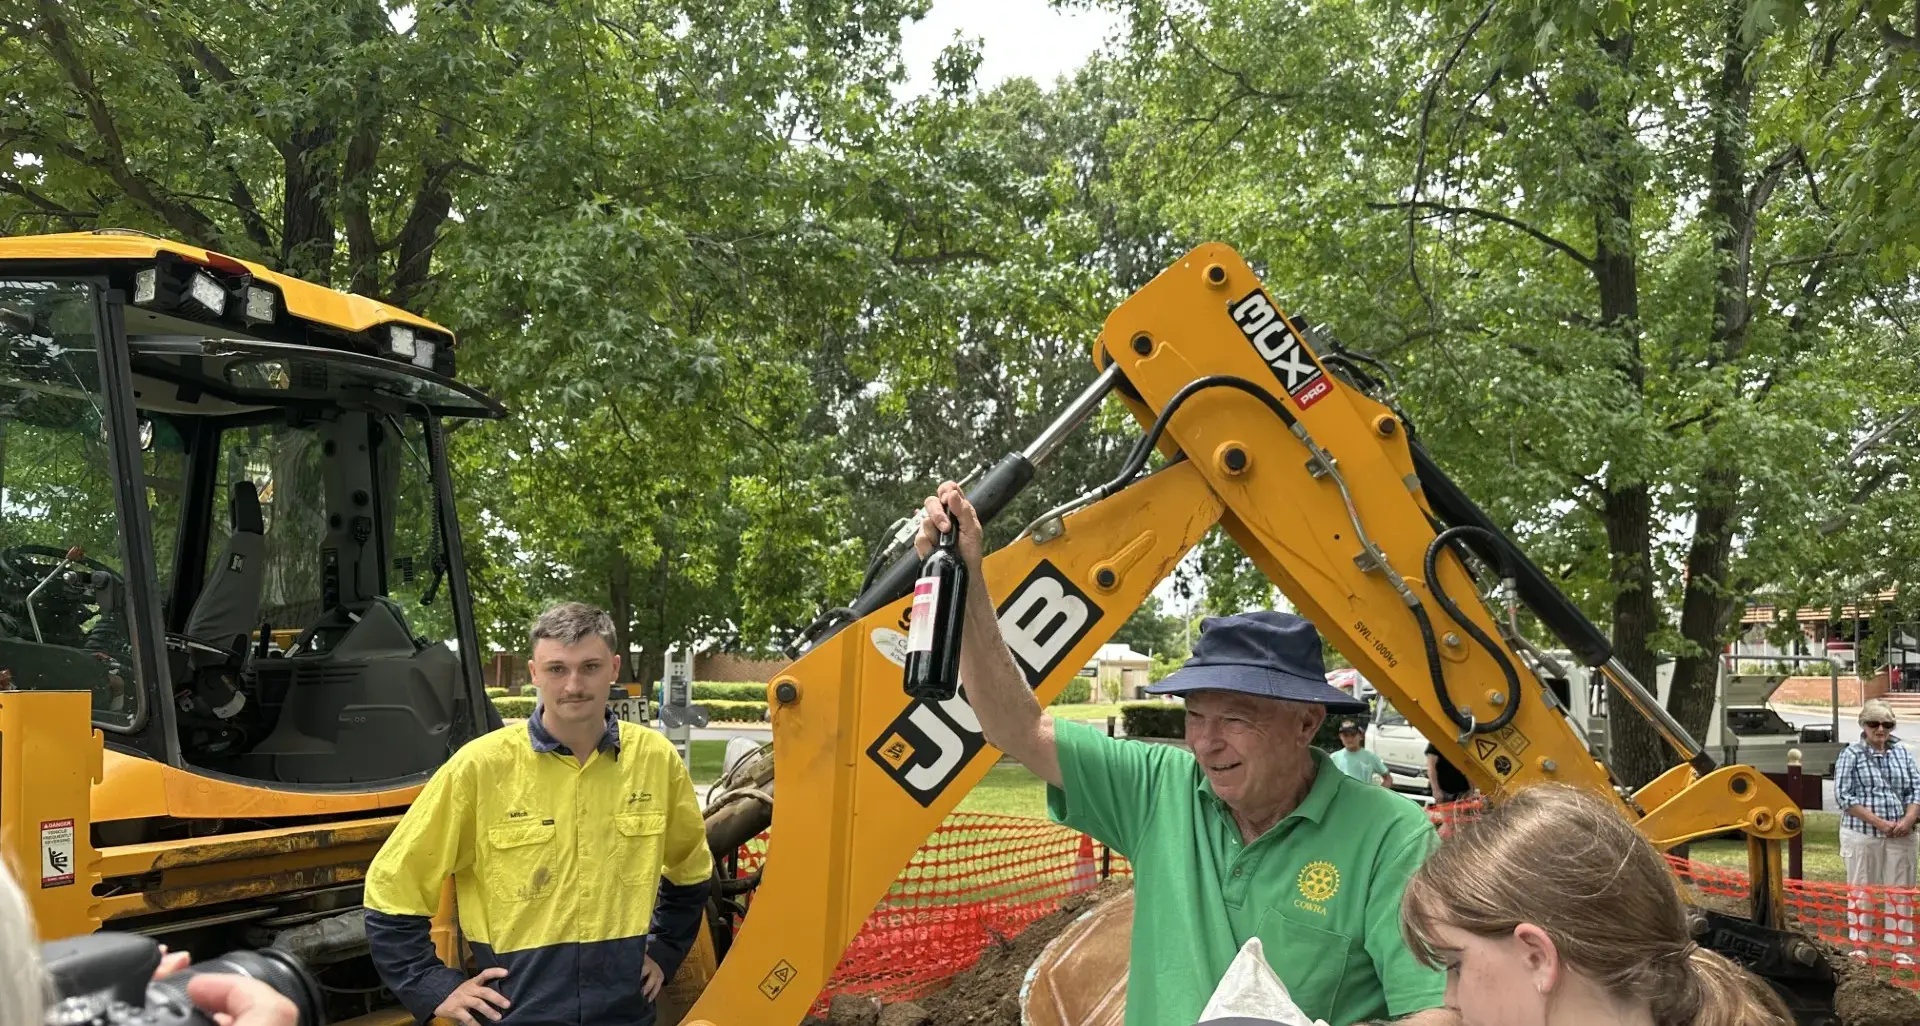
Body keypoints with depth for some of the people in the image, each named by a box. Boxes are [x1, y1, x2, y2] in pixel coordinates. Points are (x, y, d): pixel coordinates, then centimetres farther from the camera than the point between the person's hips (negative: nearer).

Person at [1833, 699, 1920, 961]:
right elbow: (1844, 795, -9)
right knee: (1861, 890, 3)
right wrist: (1879, 822, -15)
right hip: (1862, 834, -4)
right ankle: (1859, 946, 12)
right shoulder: (1851, 755, -3)